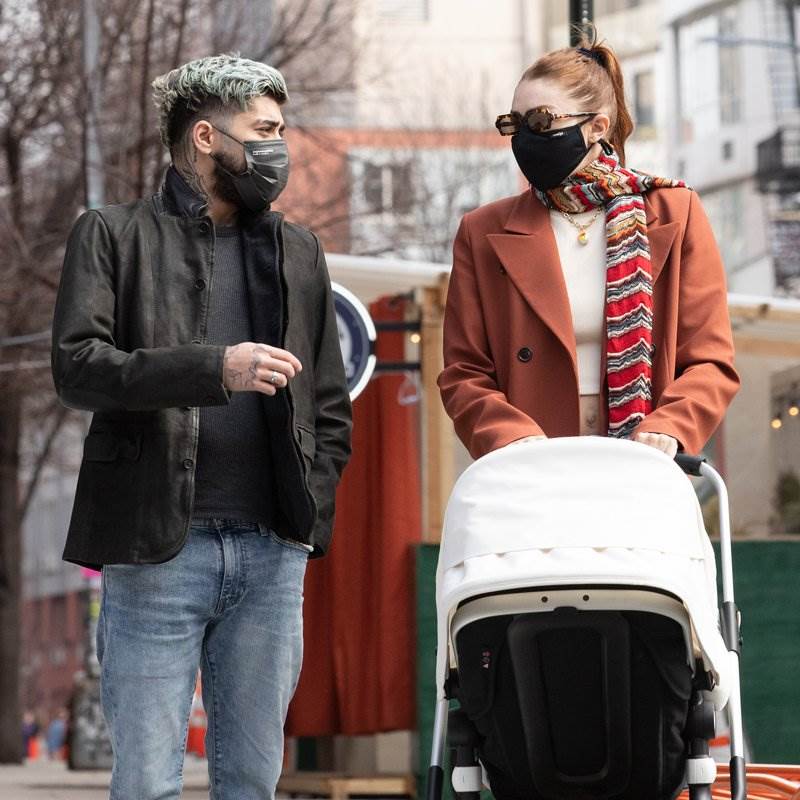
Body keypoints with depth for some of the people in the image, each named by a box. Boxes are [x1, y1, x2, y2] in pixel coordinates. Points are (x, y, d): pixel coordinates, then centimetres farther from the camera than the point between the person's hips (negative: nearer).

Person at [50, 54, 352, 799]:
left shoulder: (298, 251, 18)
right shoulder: (112, 235, 4)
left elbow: (330, 406, 19)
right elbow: (76, 366, -9)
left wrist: (310, 514, 5)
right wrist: (214, 368, -20)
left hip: (272, 555, 4)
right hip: (156, 549, -4)